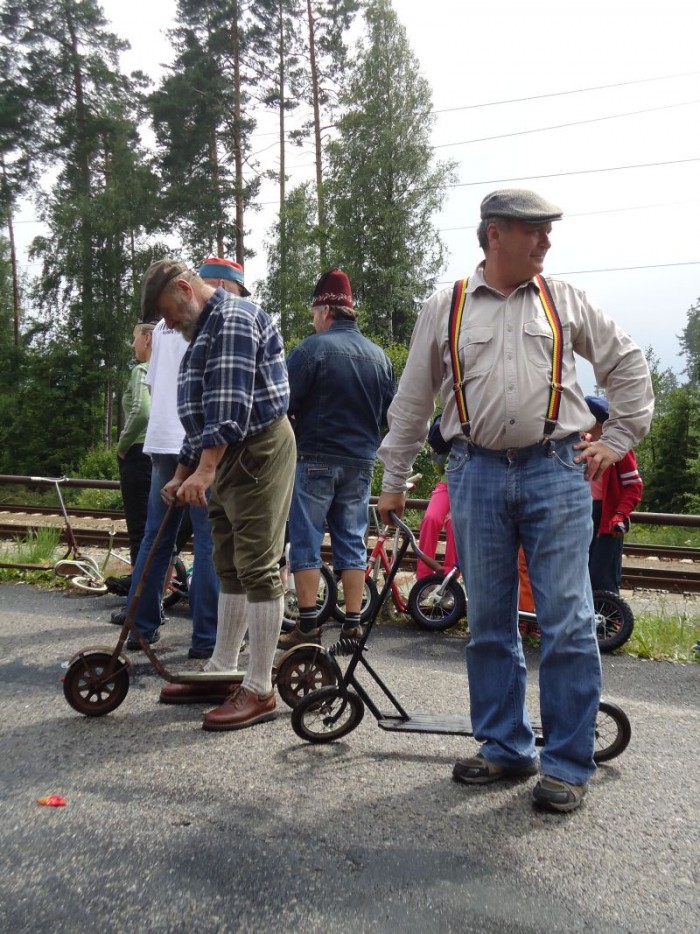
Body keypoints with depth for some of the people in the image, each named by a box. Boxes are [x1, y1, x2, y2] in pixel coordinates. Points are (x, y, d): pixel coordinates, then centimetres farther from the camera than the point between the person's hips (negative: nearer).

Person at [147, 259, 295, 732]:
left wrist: (204, 469, -27)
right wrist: (182, 474, 25)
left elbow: (231, 404, -22)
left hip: (259, 451, -11)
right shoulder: (209, 328, 23)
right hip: (231, 457, 11)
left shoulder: (234, 317, -9)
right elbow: (205, 410, 26)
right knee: (230, 567, 13)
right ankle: (223, 672, 23)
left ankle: (260, 691, -2)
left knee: (258, 566, -8)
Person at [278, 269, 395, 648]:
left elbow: (285, 404, -12)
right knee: (352, 542, 10)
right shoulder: (379, 355, 9)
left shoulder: (312, 348, -10)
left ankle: (307, 624, 5)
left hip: (316, 459, -5)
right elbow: (390, 413, 15)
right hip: (361, 462, 5)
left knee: (306, 541, 3)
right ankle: (352, 624, 13)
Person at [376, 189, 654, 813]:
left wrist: (618, 439, 9)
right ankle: (506, 749, 24)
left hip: (556, 471, -1)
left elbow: (627, 364, 17)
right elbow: (412, 402, 12)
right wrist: (394, 482, 13)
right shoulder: (445, 310, 9)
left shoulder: (565, 301, 9)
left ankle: (568, 765, 11)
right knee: (489, 623, 8)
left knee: (568, 623, -2)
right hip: (478, 475, 1)